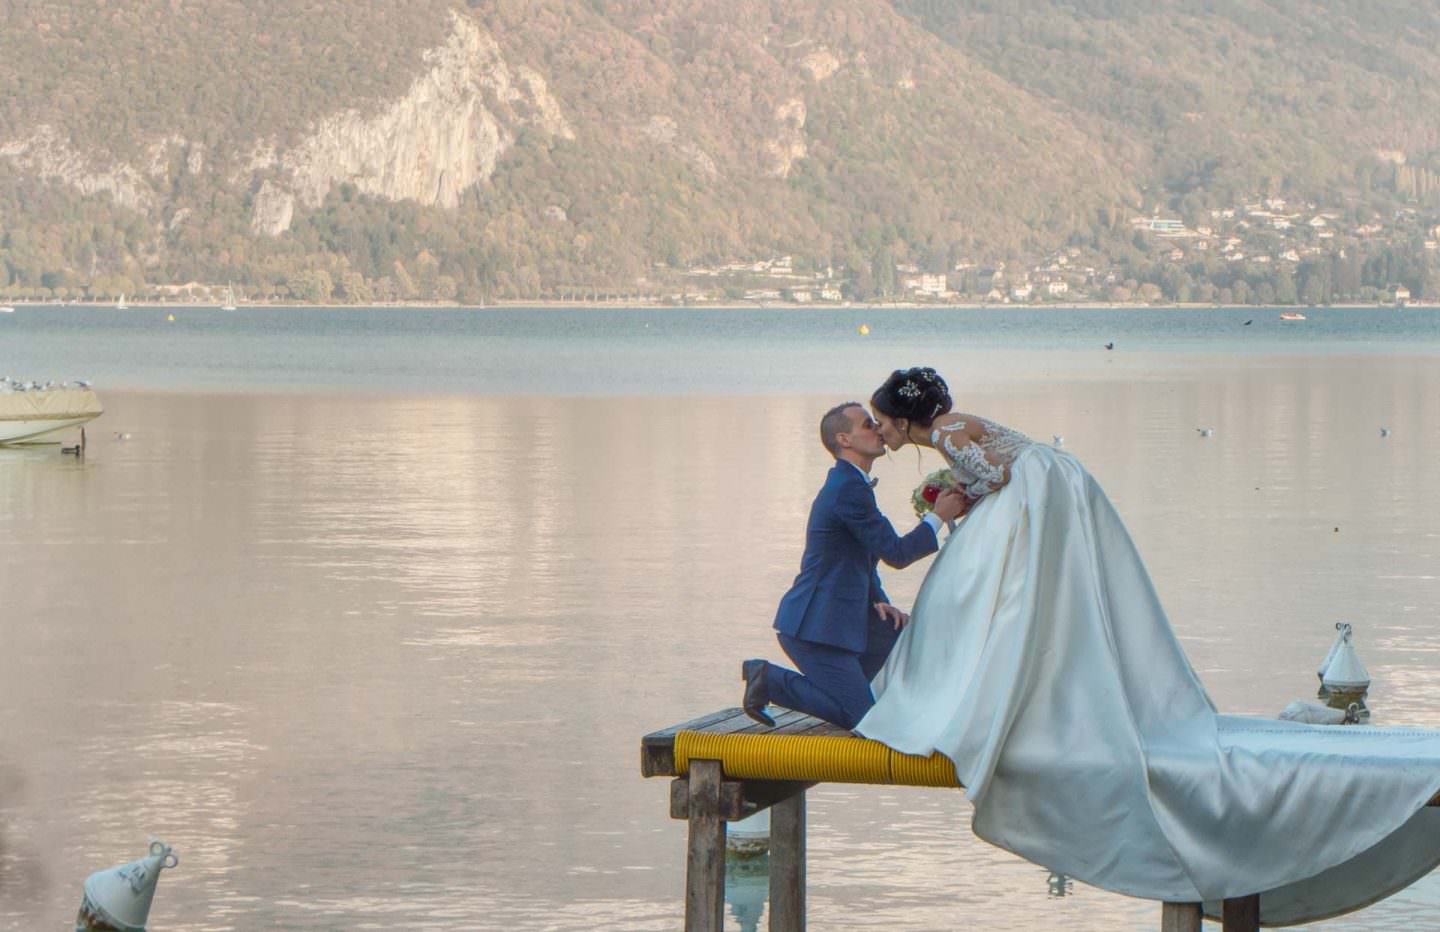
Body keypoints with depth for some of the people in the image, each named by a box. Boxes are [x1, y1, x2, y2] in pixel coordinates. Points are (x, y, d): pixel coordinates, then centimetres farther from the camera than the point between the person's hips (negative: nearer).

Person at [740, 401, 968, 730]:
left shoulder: (847, 483, 15)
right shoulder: (850, 488, -18)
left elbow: (865, 557, 23)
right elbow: (896, 553, -15)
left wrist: (878, 601, 7)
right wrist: (938, 517, -4)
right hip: (815, 626, -10)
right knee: (862, 719, -9)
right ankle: (770, 680, -3)